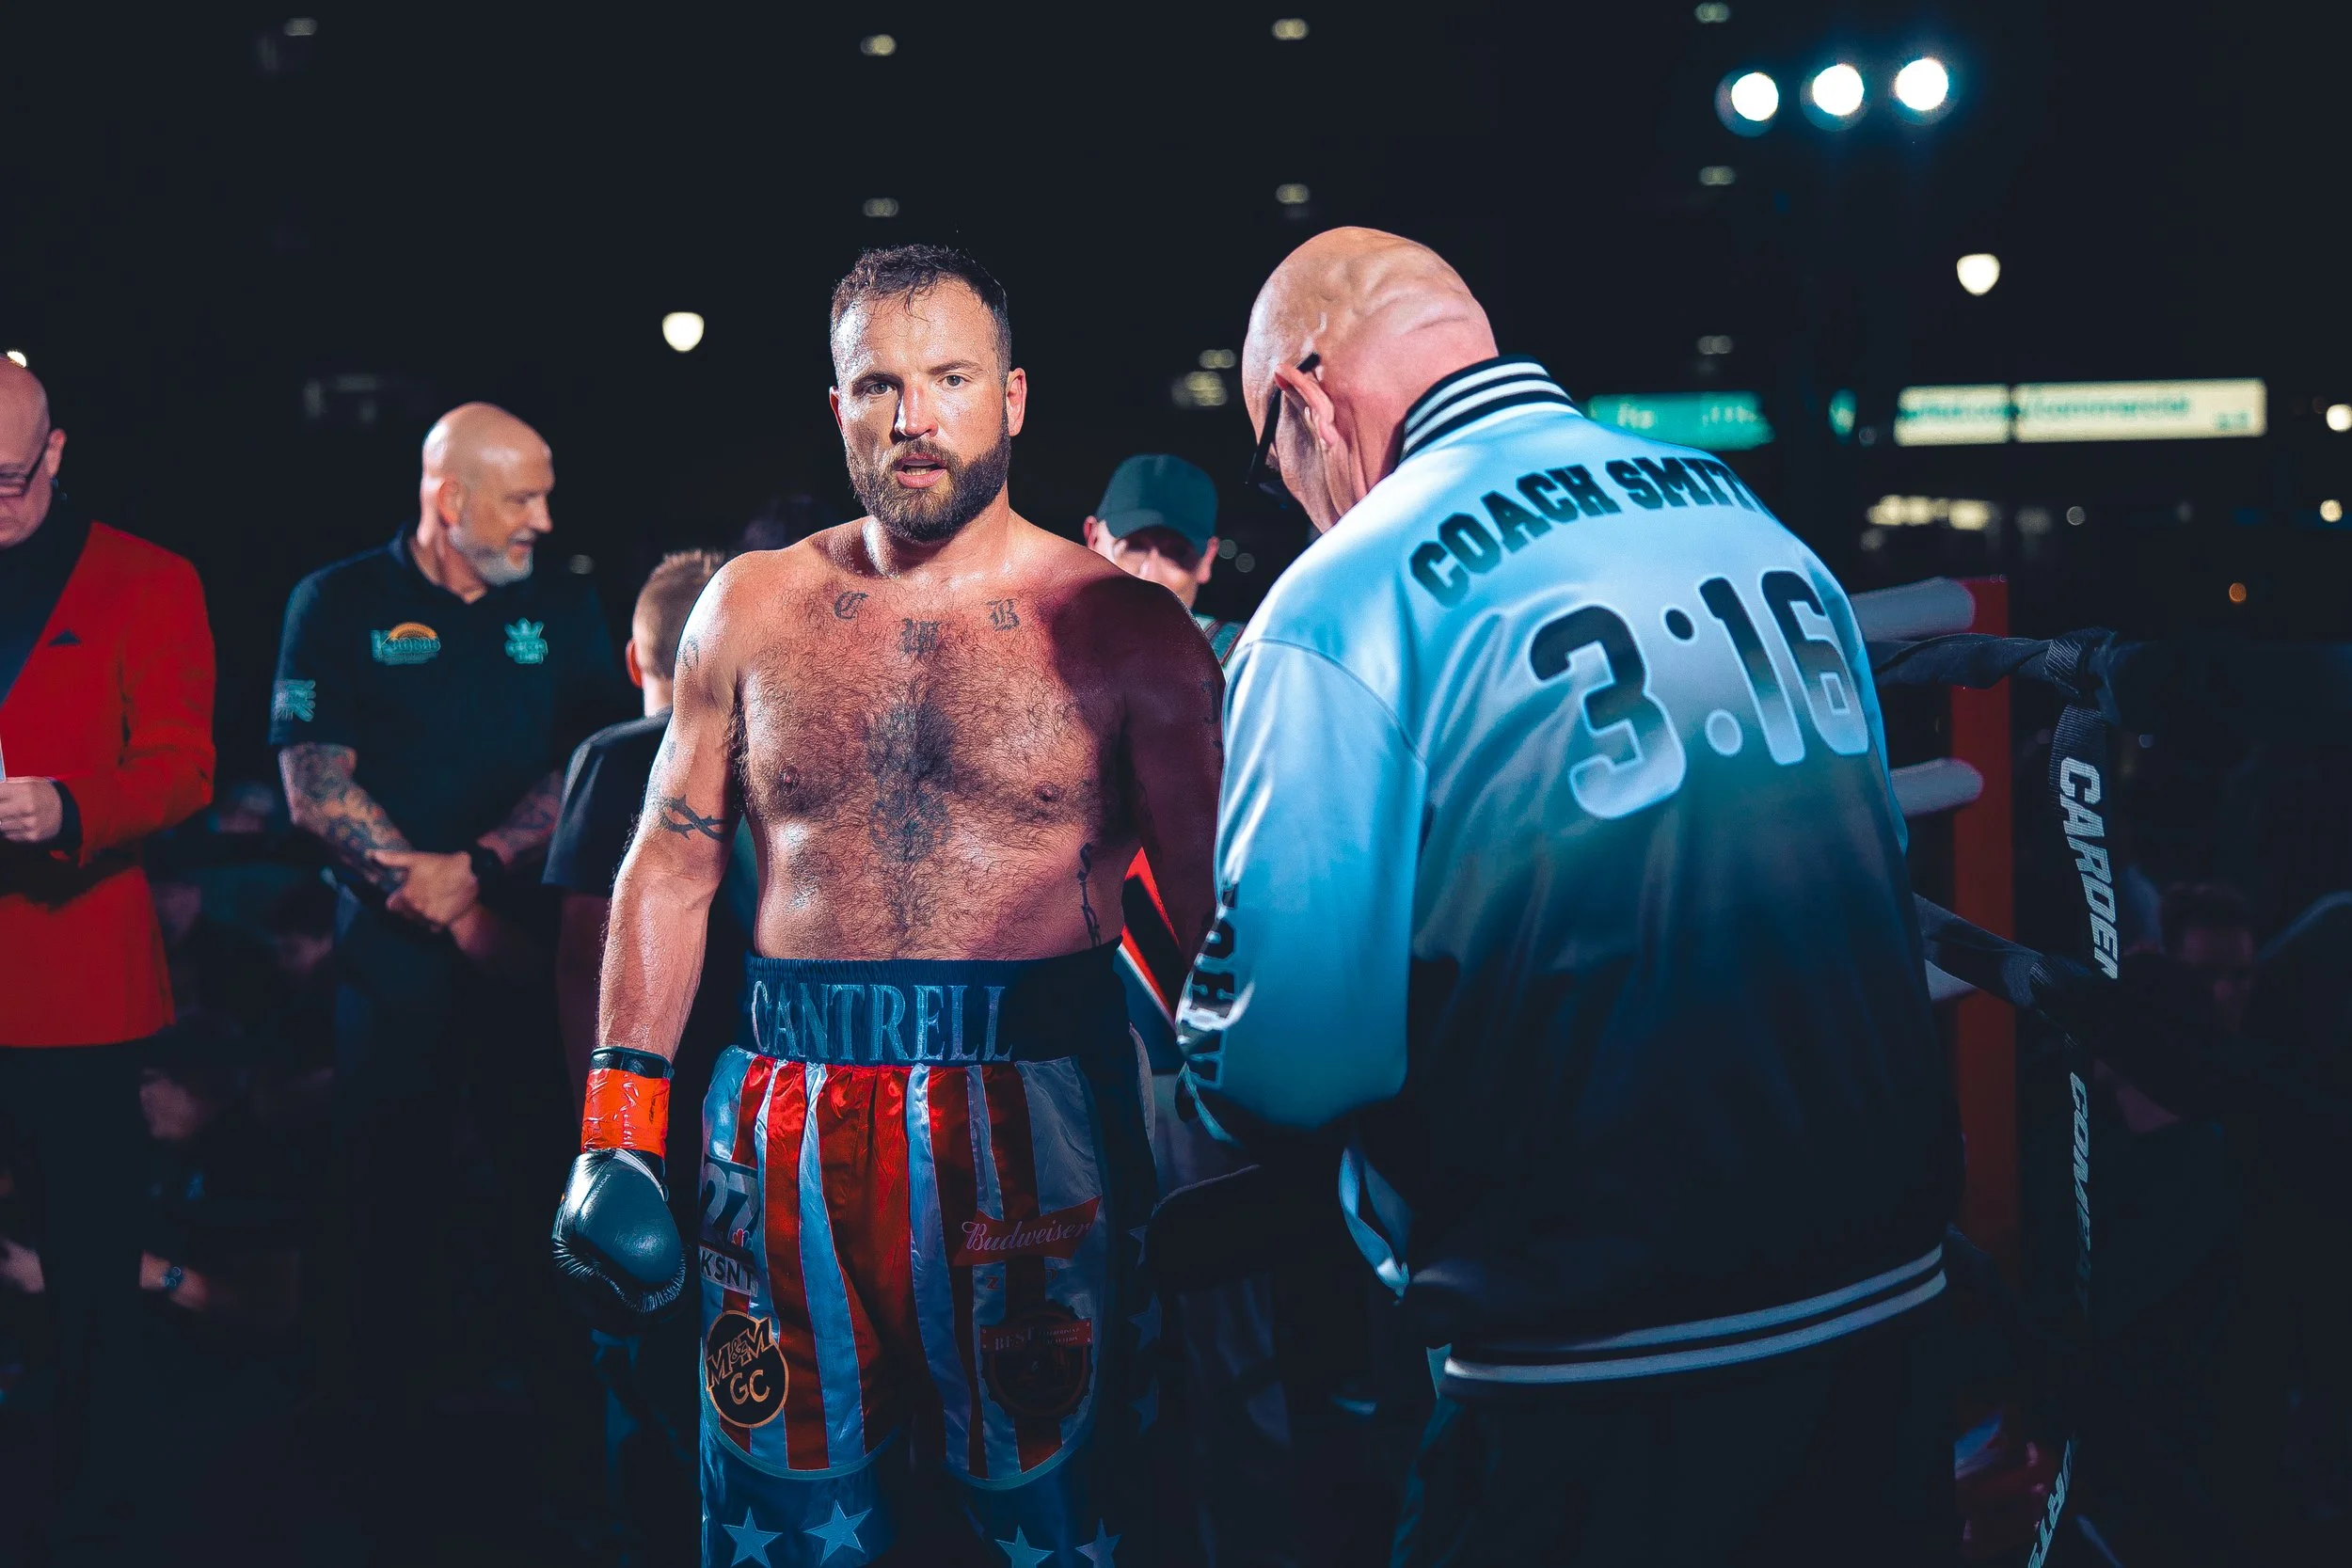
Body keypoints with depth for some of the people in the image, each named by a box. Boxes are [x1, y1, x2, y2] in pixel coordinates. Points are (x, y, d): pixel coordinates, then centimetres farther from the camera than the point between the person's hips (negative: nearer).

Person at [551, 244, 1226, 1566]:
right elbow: (673, 869, 10)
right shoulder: (753, 610, 7)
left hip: (1039, 1113, -2)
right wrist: (619, 1130, 4)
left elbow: (1214, 910, -1)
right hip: (793, 1124, 3)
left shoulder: (1128, 631, -1)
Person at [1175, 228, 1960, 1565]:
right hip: (1893, 1305, 6)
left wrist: (1213, 1052, 4)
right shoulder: (1761, 522, 8)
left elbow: (1290, 1062, -18)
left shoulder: (1344, 603, -12)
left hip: (1607, 1375, -6)